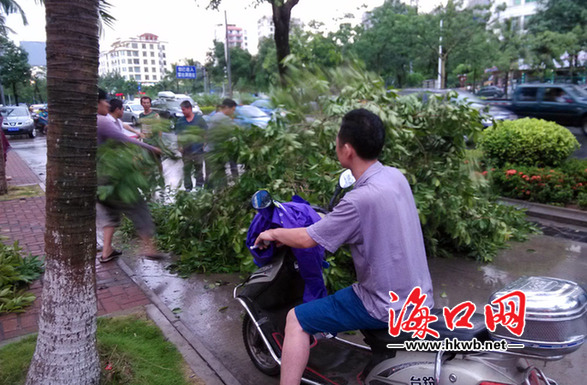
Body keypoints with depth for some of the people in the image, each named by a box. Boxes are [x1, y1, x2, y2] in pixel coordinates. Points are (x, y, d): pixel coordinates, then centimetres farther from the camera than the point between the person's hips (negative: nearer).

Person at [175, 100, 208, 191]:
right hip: (186, 150, 2)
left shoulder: (199, 119, 0)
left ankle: (199, 185, 19)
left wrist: (204, 144, -5)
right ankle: (188, 188, 16)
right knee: (186, 169, 7)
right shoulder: (180, 121, 6)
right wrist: (180, 145, -2)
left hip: (198, 149, -2)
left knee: (199, 168, 8)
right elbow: (178, 135, 9)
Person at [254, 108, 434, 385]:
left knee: (297, 319, 1)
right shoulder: (395, 176, -3)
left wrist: (274, 233, 2)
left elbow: (306, 239, -17)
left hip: (388, 307, -8)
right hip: (419, 296, 8)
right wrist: (329, 219, 20)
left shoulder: (361, 199, -28)